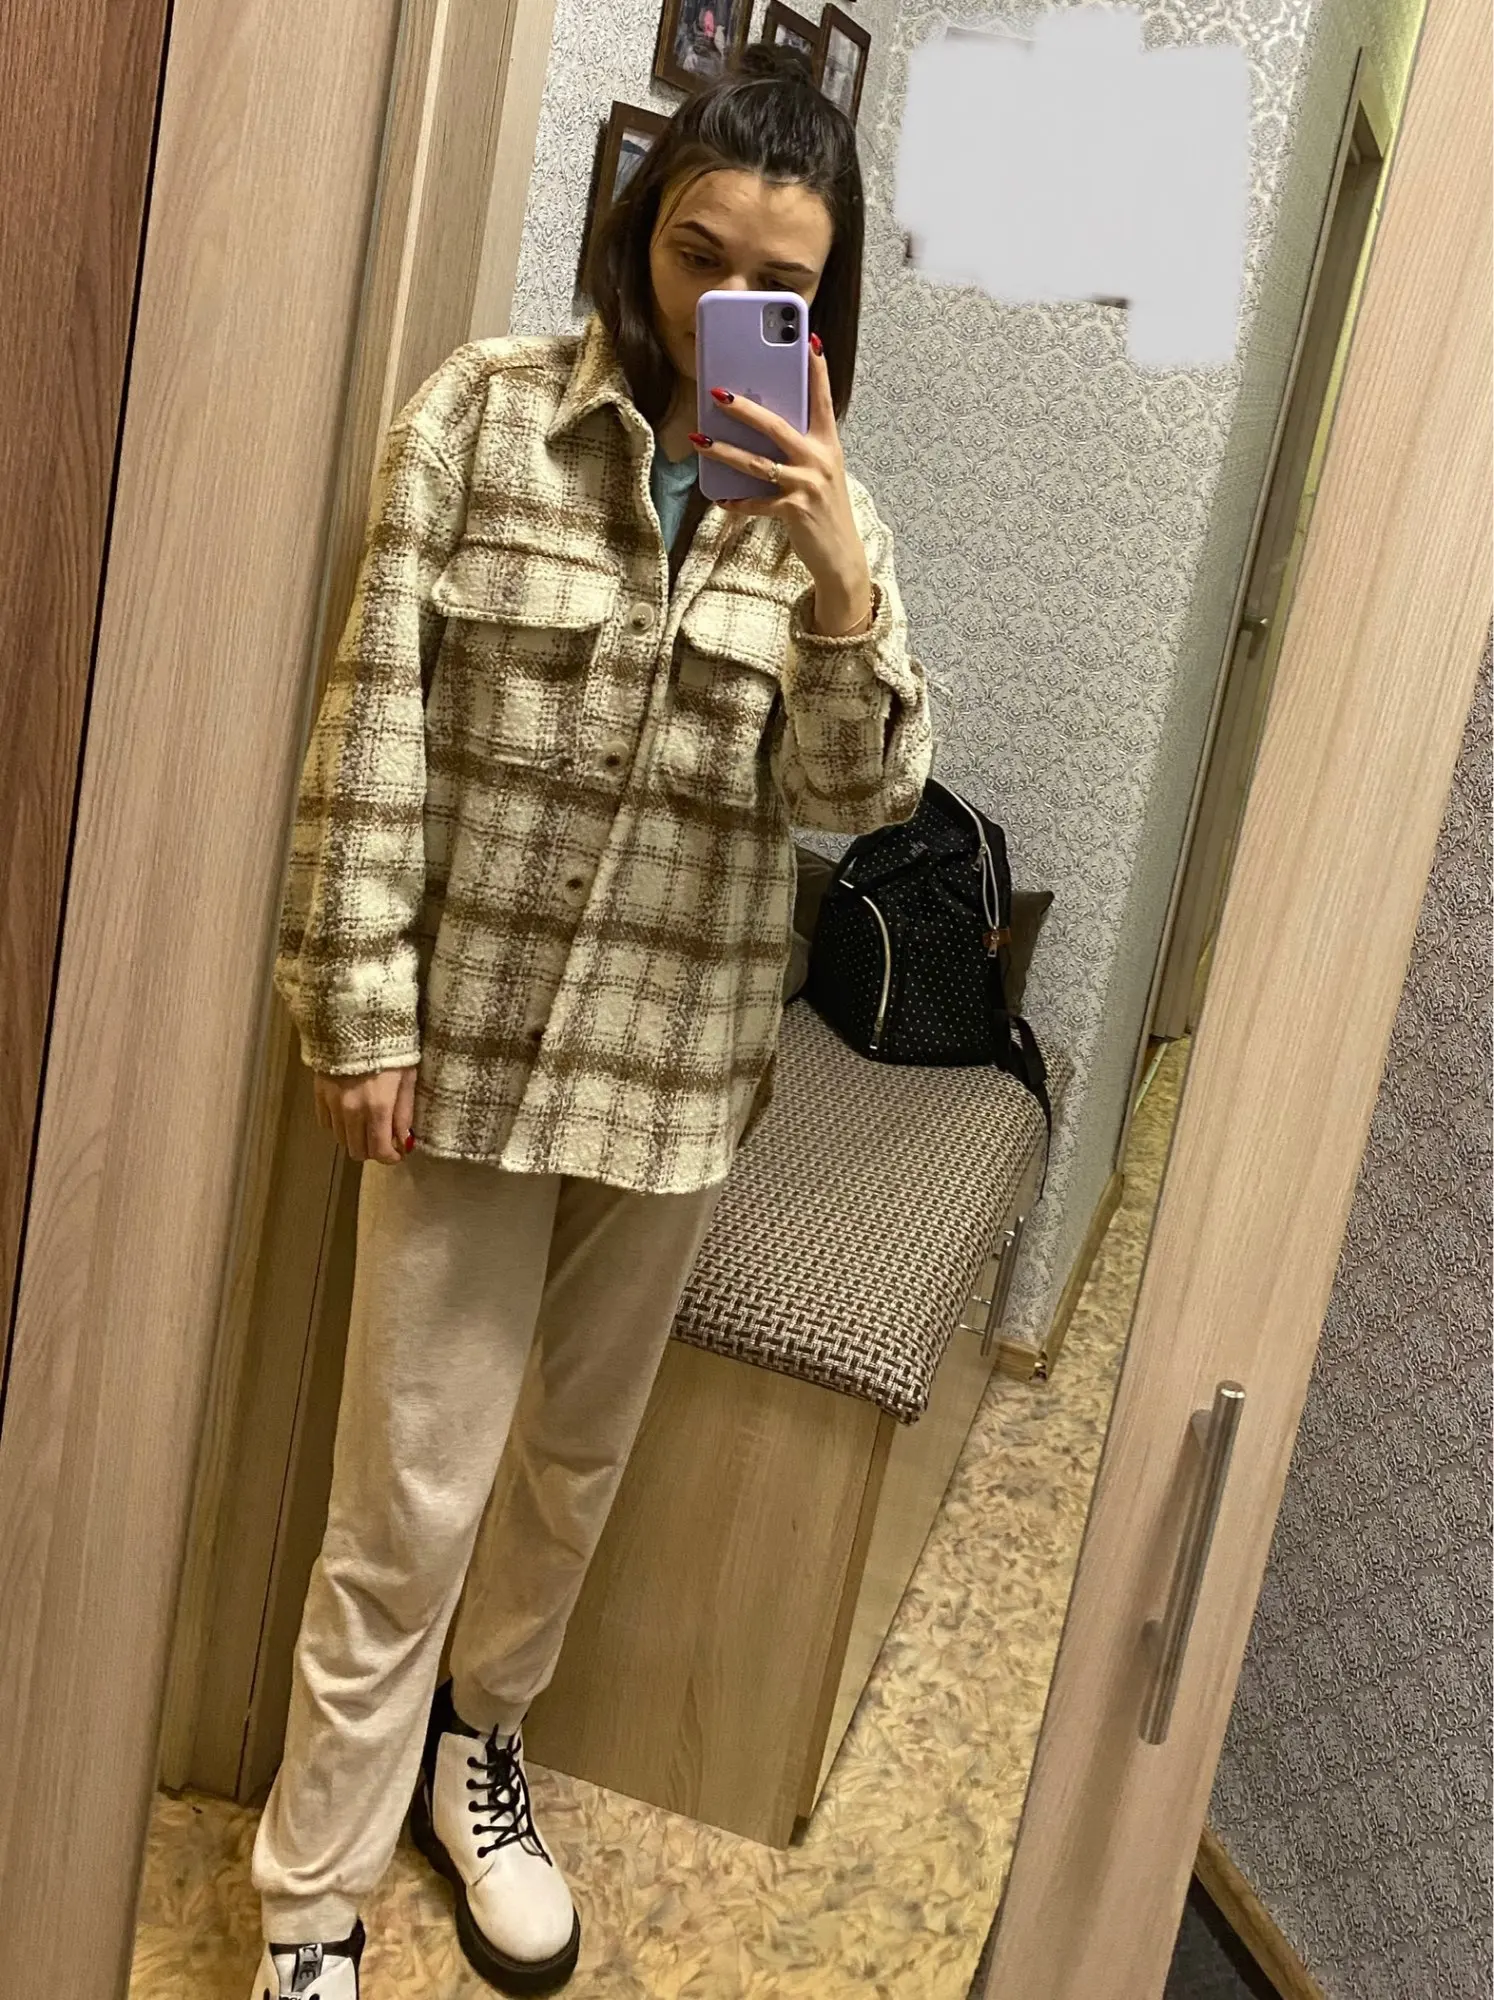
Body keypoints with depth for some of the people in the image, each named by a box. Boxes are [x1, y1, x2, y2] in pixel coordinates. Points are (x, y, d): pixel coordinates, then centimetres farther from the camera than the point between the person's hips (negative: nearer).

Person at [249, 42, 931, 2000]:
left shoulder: (825, 494, 2)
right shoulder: (486, 411, -6)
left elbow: (855, 793, -6)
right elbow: (374, 724, -6)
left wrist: (838, 577, -23)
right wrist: (363, 1008, -8)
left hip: (680, 1061, 3)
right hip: (476, 1030, -3)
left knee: (580, 1457, 19)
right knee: (411, 1502, 3)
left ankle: (478, 1733, 46)